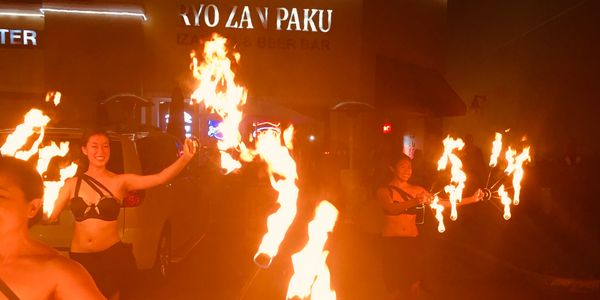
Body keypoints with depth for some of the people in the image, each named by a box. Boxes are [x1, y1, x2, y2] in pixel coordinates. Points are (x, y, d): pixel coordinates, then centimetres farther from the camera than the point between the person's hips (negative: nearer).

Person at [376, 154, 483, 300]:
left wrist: (472, 199, -4)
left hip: (412, 241, 3)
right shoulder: (384, 190, -1)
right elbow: (392, 208, -21)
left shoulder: (417, 190, 9)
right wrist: (414, 202, -39)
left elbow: (443, 203, 3)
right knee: (396, 288, -4)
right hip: (391, 242, -3)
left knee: (414, 286, -2)